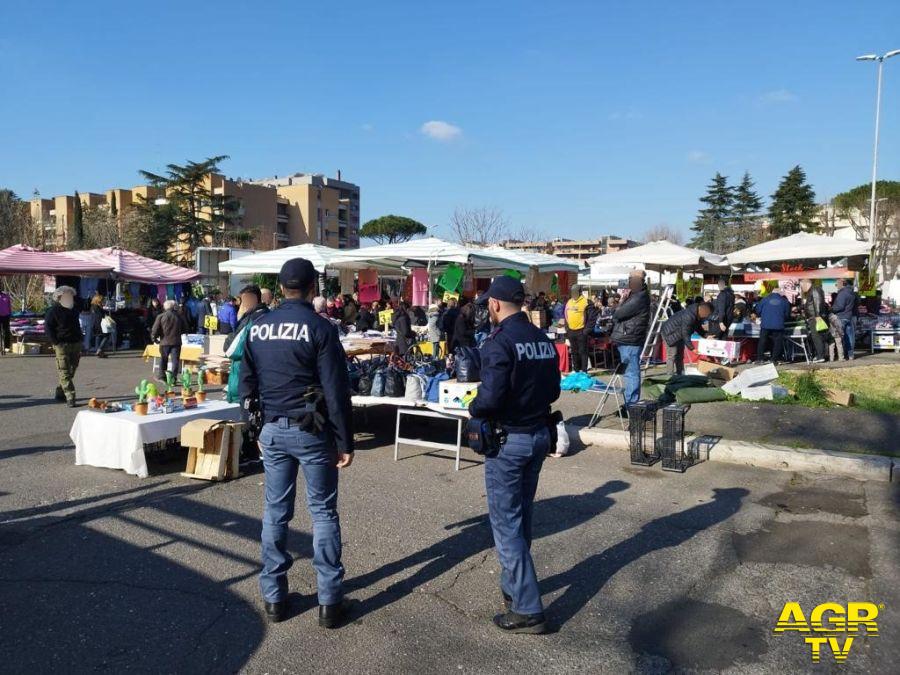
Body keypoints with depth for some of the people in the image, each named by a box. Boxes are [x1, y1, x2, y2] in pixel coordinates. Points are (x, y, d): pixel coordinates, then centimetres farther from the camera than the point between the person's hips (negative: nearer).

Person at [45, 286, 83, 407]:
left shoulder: (73, 310, 18)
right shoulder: (53, 311, -2)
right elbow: (48, 327, -6)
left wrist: (80, 341, 19)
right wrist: (56, 342, -13)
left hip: (75, 344, 7)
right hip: (62, 345, -7)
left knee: (71, 371, 10)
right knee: (65, 373, -8)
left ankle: (60, 393, 25)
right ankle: (70, 398, -12)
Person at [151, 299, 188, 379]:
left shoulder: (161, 316, -3)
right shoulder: (178, 316, 4)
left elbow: (155, 330, -8)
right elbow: (184, 330, 11)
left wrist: (154, 337, 9)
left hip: (165, 342, 0)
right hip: (176, 342, 0)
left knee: (163, 359, 15)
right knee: (175, 360, 1)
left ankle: (162, 376, 19)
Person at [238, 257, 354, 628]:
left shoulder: (257, 327, 5)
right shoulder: (320, 327, -11)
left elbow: (247, 384, 10)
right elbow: (336, 391, -13)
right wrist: (345, 442, -8)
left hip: (272, 430, 4)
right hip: (310, 430, -4)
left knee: (275, 512, 12)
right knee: (323, 513, 5)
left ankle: (273, 598, 21)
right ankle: (329, 602, 10)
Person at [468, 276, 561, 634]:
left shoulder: (500, 342, -19)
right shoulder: (543, 339, 4)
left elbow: (490, 398, -25)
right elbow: (553, 391, 10)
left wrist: (473, 409, -6)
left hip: (508, 440, -8)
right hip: (539, 435, 8)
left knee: (506, 523, 2)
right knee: (522, 517, 21)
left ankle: (527, 609, 7)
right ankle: (513, 584, 37)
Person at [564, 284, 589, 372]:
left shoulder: (585, 302, -8)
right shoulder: (569, 302, 13)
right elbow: (566, 316, 21)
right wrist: (566, 328, 13)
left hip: (581, 331, -7)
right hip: (571, 331, 7)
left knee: (582, 351, -2)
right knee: (574, 352, 14)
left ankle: (584, 371, 3)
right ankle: (575, 370, 22)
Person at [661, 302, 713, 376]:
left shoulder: (698, 315, -7)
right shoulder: (689, 316, -35)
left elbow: (697, 326, 9)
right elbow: (685, 333, -32)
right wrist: (691, 348, -30)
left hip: (679, 334, 10)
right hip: (670, 332, -10)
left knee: (680, 356, 12)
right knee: (672, 356, -11)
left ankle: (679, 375, 18)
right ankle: (670, 376, -8)